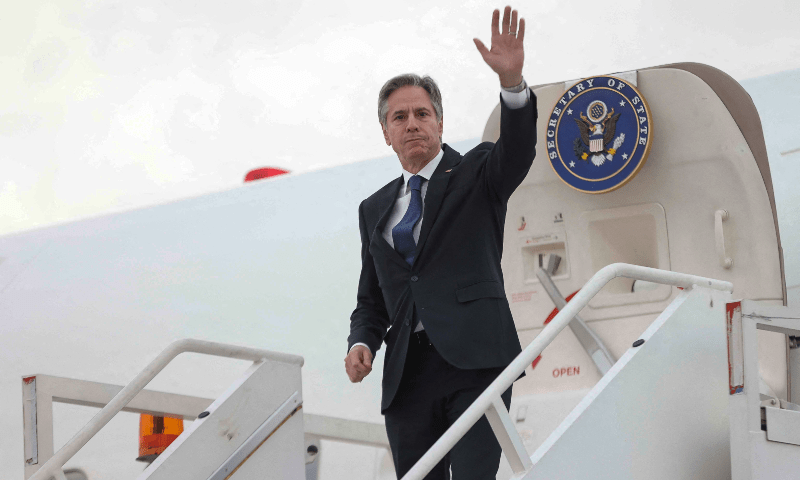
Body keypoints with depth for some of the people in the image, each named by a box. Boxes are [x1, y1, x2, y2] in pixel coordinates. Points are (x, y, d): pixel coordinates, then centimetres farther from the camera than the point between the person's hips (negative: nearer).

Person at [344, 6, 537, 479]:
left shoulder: (476, 175, 9)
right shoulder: (375, 209, 21)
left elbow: (518, 150, -13)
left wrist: (513, 81, -31)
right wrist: (362, 342, 1)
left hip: (474, 363, -4)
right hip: (406, 375, 5)